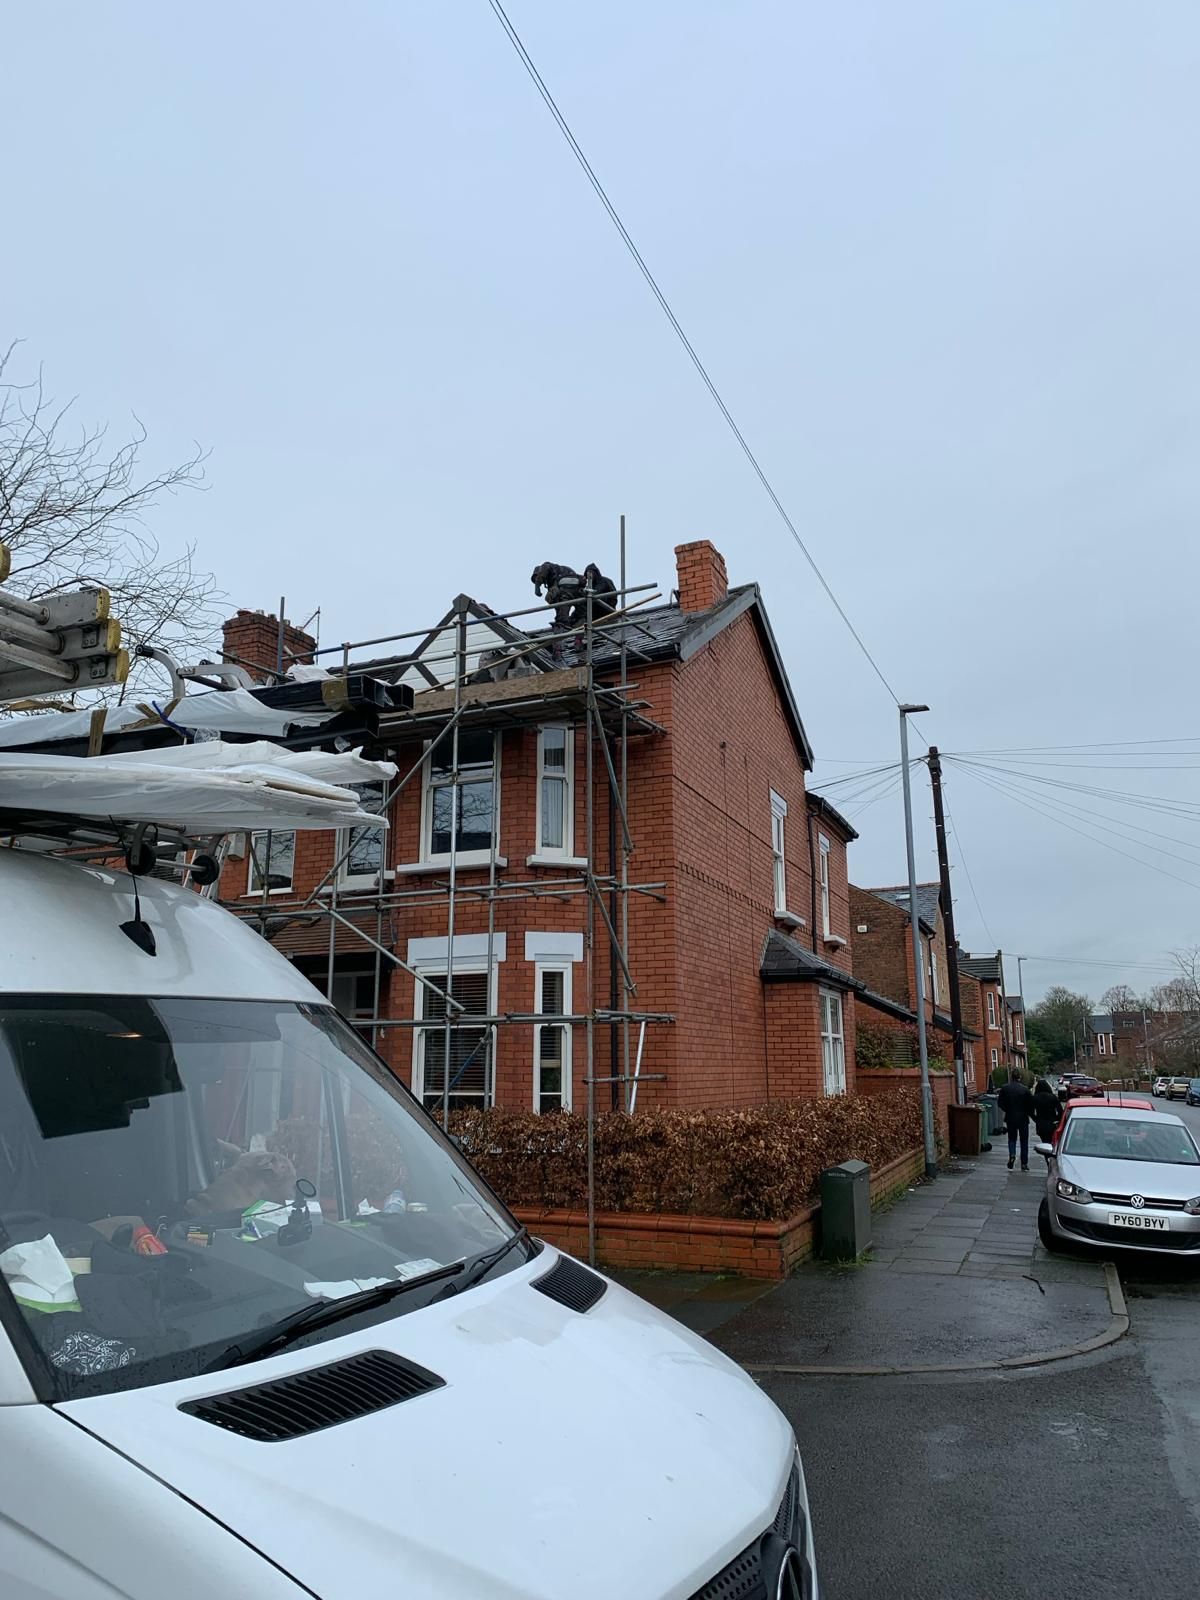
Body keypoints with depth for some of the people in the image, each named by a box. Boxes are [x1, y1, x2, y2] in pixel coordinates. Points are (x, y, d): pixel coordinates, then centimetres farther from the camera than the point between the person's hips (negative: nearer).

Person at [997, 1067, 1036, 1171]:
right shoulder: (1025, 1089, -13)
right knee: (1024, 1141, 12)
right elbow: (1031, 1105, -9)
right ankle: (1024, 1164, 15)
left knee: (1012, 1138, 17)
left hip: (1010, 1118, 1)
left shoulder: (1005, 1088, -7)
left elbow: (1001, 1104, -2)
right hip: (1023, 1119, -1)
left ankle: (1012, 1154, -10)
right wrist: (1030, 1114, 11)